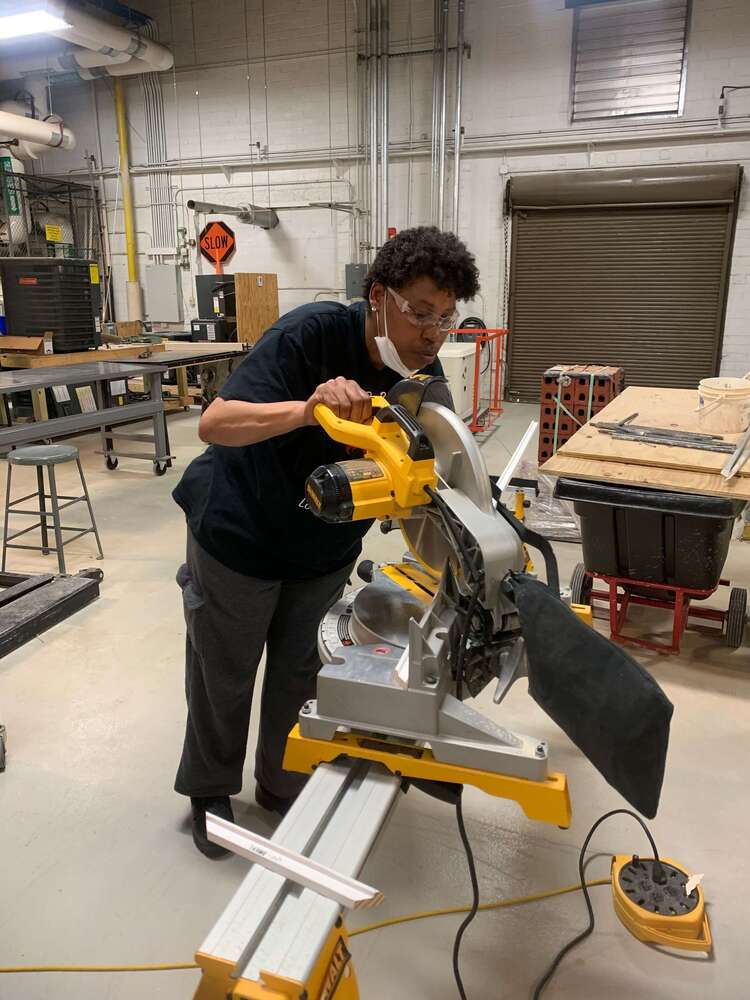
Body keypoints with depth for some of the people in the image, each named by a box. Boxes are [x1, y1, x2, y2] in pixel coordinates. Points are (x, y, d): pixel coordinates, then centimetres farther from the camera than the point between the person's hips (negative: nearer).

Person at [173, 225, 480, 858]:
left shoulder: (425, 376, -13)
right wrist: (309, 407, -54)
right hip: (239, 535, -4)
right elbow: (214, 424, -37)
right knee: (224, 674, 14)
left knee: (301, 673, 18)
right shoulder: (312, 334, -30)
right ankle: (209, 791, 40)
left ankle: (283, 785, 43)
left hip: (325, 551, 5)